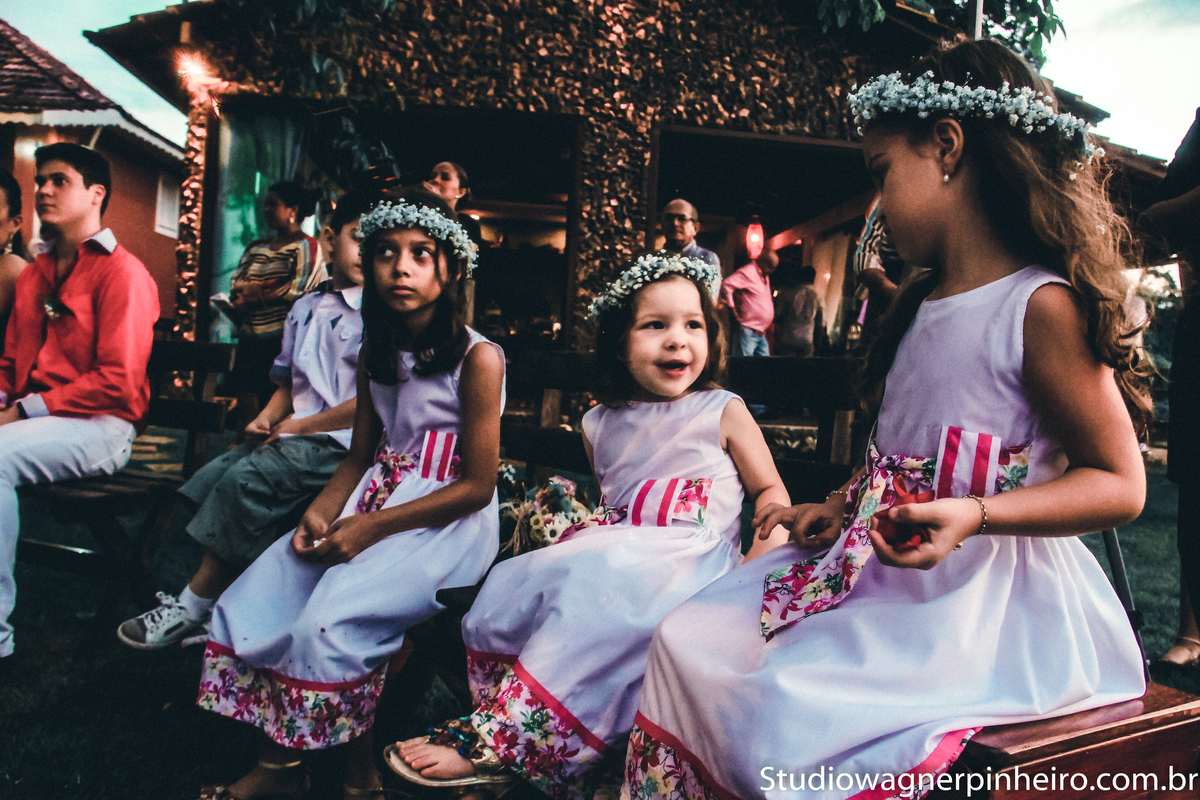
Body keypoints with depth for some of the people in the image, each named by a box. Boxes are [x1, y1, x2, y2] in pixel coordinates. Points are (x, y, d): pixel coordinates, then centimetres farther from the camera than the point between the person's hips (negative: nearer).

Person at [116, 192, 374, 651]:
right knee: (213, 475, -11)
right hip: (290, 435, 8)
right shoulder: (304, 308, 18)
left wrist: (302, 425, -10)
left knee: (246, 478, -24)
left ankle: (193, 607, -9)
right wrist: (266, 419, 2)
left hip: (340, 441, -7)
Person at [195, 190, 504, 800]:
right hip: (377, 499, 7)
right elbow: (359, 456, 14)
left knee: (329, 619, -26)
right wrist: (319, 513, -6)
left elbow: (477, 486, -14)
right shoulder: (376, 352, 10)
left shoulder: (478, 358, -13)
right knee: (248, 605, -6)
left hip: (448, 522, -7)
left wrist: (369, 526, -17)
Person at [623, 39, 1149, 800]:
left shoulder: (1044, 306, -12)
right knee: (689, 641, -1)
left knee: (787, 712, -27)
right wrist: (840, 507, 8)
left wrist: (974, 515, -25)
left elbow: (1121, 484, -12)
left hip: (988, 594, -8)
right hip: (879, 566, 8)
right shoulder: (922, 305, 14)